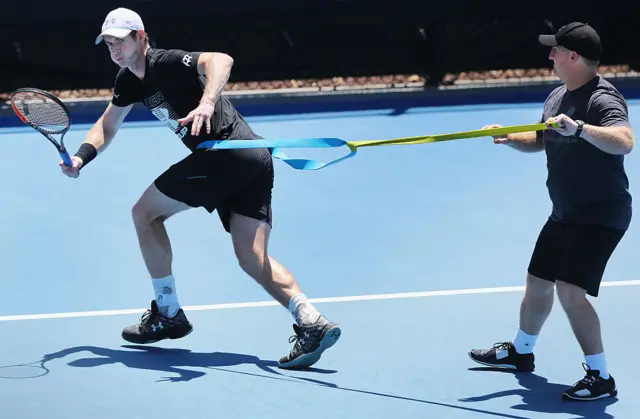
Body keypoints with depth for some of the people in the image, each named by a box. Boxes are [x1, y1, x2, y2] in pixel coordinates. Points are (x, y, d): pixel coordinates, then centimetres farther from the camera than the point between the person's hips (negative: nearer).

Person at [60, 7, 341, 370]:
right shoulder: (130, 79, 19)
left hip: (227, 153, -10)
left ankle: (167, 315, 11)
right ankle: (311, 322, -12)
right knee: (253, 259, 4)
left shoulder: (165, 63, -10)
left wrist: (206, 103, -44)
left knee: (145, 212, 5)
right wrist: (82, 156, 12)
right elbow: (107, 125, 30)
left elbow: (221, 60, -28)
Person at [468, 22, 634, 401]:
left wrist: (579, 128, -49)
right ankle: (521, 351, 43)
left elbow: (625, 141, -39)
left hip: (601, 215, -9)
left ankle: (600, 377, -11)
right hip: (565, 214, 9)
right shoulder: (557, 97, 7)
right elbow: (540, 141, 21)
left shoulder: (602, 99, -21)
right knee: (538, 281, 20)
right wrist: (510, 138, 2)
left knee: (570, 289, -20)